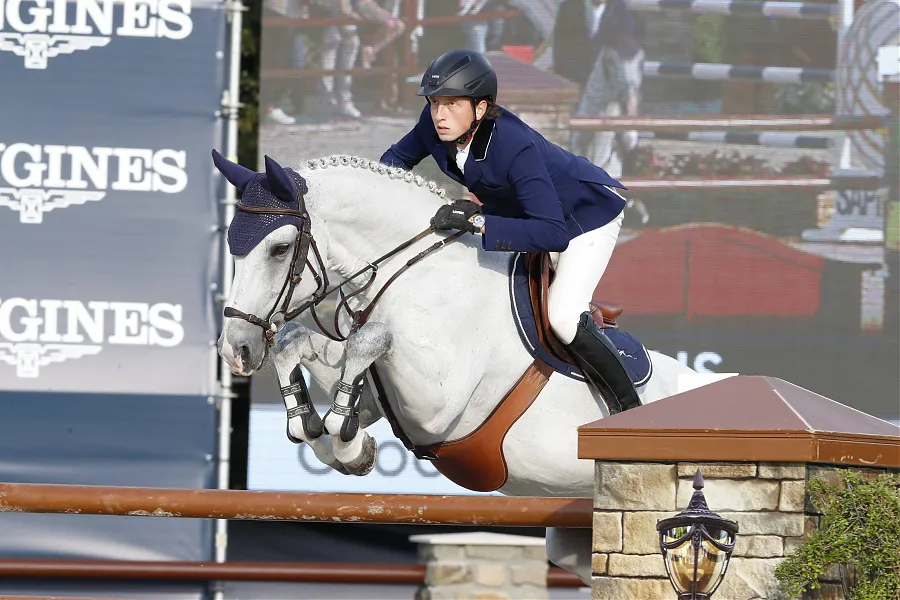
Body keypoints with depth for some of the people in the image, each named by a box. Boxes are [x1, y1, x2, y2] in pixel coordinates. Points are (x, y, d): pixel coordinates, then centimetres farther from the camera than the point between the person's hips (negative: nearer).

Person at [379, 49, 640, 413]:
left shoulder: (516, 147, -42)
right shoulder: (435, 125, -21)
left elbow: (554, 233, -48)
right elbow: (399, 157, 2)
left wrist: (477, 221, -51)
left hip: (587, 212, -8)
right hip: (518, 208, 8)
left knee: (562, 318, -22)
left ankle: (631, 408, -4)